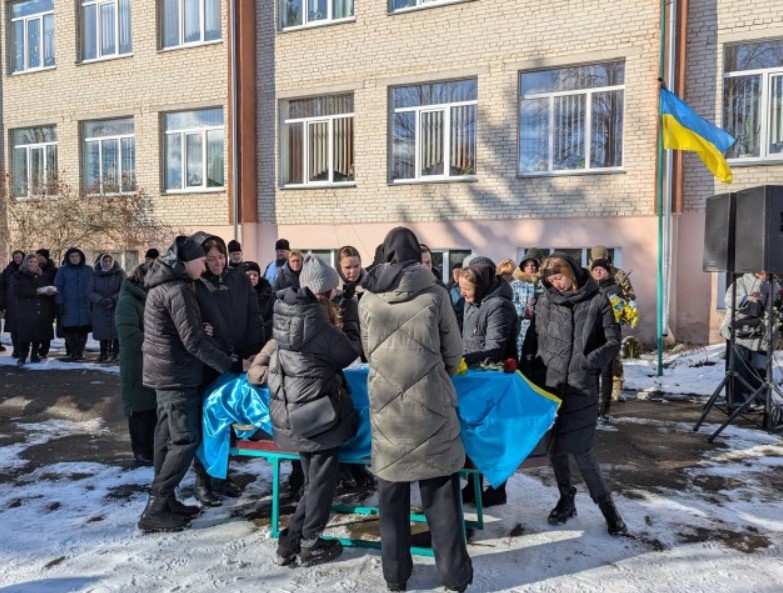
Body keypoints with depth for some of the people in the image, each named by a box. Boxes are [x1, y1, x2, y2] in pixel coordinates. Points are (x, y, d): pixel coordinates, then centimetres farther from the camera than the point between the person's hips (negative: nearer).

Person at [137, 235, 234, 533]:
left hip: (165, 371, 10)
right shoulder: (178, 290, -19)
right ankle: (154, 509, -2)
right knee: (186, 439, -6)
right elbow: (193, 341, -22)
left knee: (168, 436, 14)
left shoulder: (164, 284, 12)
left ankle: (164, 499, 22)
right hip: (176, 374, -10)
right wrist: (230, 365, -15)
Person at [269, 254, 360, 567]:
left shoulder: (286, 311, 3)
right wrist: (338, 328, 7)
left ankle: (291, 541, 24)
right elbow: (348, 354, -8)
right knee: (322, 479, 10)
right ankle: (310, 545, 22)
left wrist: (330, 327, 4)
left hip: (292, 409, 8)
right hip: (316, 410, -8)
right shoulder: (315, 320, -21)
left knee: (313, 478, 20)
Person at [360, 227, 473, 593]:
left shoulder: (368, 299, 0)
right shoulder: (434, 294, -6)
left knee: (391, 490, 13)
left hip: (386, 405, 2)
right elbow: (453, 353, 2)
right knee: (440, 491, 10)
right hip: (430, 404, -1)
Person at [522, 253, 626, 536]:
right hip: (548, 384, 4)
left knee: (580, 449, -6)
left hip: (581, 387, -3)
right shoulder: (545, 302, 6)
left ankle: (607, 505, 14)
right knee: (555, 448, 10)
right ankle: (566, 500, 30)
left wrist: (590, 361, -15)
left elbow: (613, 342, -1)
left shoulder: (597, 302, -2)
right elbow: (532, 339, 10)